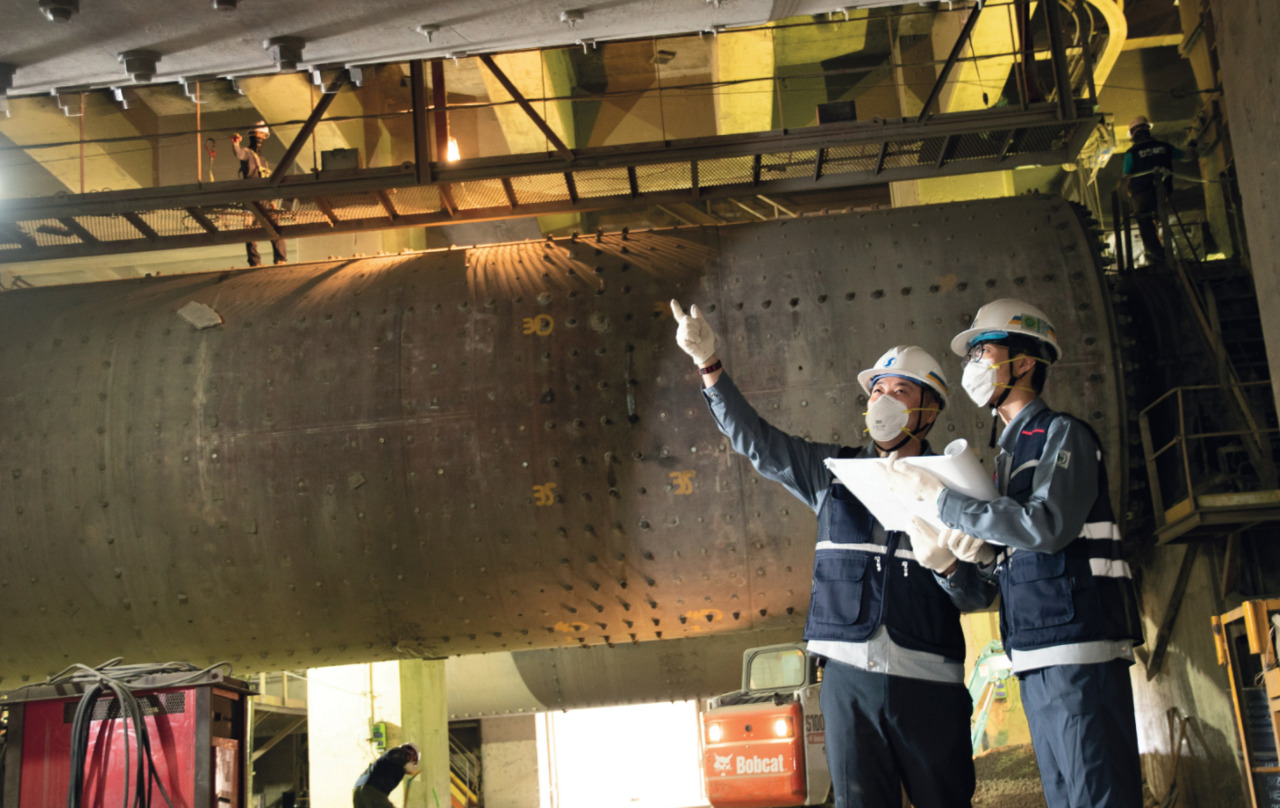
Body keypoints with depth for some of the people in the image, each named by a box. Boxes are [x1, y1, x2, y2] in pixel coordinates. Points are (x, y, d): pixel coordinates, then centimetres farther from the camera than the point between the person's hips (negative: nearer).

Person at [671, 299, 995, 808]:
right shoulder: (832, 471, 12)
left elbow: (980, 594, 4)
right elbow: (754, 439, 8)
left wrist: (946, 565, -19)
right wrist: (708, 364, -1)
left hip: (927, 681, -1)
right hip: (849, 677, 2)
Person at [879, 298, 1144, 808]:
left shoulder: (1062, 434, -3)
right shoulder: (1009, 452, 21)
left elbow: (1046, 526, -20)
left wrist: (938, 496, -15)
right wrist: (983, 554, 0)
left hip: (1079, 650, -8)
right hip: (1035, 659, 8)